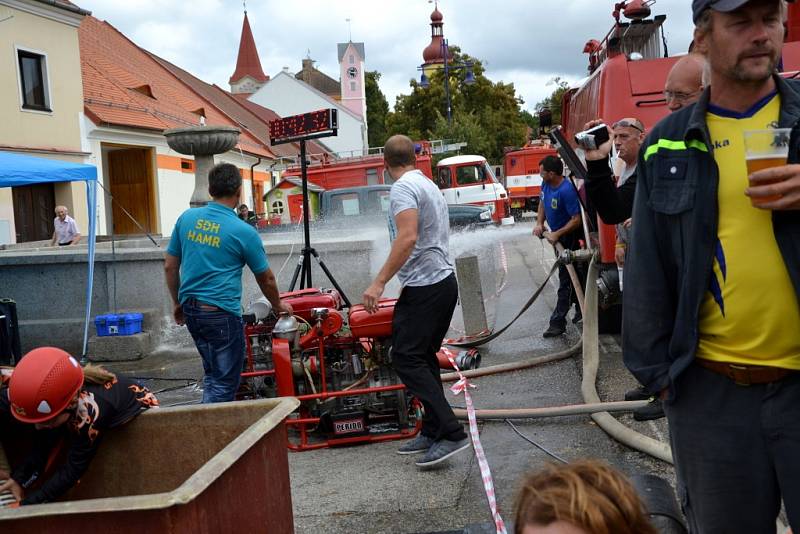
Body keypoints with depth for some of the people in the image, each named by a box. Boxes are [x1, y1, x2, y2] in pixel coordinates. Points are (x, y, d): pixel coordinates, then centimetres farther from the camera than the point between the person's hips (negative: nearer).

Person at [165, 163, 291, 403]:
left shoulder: (186, 218, 3)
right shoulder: (244, 232, -10)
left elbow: (170, 266, 9)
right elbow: (266, 279, 2)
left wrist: (177, 303, 21)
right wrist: (278, 305, 19)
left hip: (190, 309, 6)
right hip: (222, 314, -6)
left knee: (212, 374, 22)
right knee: (225, 384, 4)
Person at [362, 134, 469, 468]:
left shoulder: (403, 188, -11)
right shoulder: (430, 186, 19)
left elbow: (407, 238, -25)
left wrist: (379, 282, -24)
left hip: (424, 286, -10)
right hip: (445, 281, 10)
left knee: (406, 357, -8)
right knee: (424, 358, 13)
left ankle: (450, 432, -11)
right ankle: (433, 432, 17)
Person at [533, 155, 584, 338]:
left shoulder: (566, 191, -29)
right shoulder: (546, 183, -3)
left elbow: (577, 219, -27)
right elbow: (542, 203, 14)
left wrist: (557, 234, -29)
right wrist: (539, 223, 0)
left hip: (569, 237, -9)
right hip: (557, 235, 9)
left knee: (566, 281, -6)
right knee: (571, 276, 22)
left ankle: (557, 323, -6)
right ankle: (581, 308, 38)